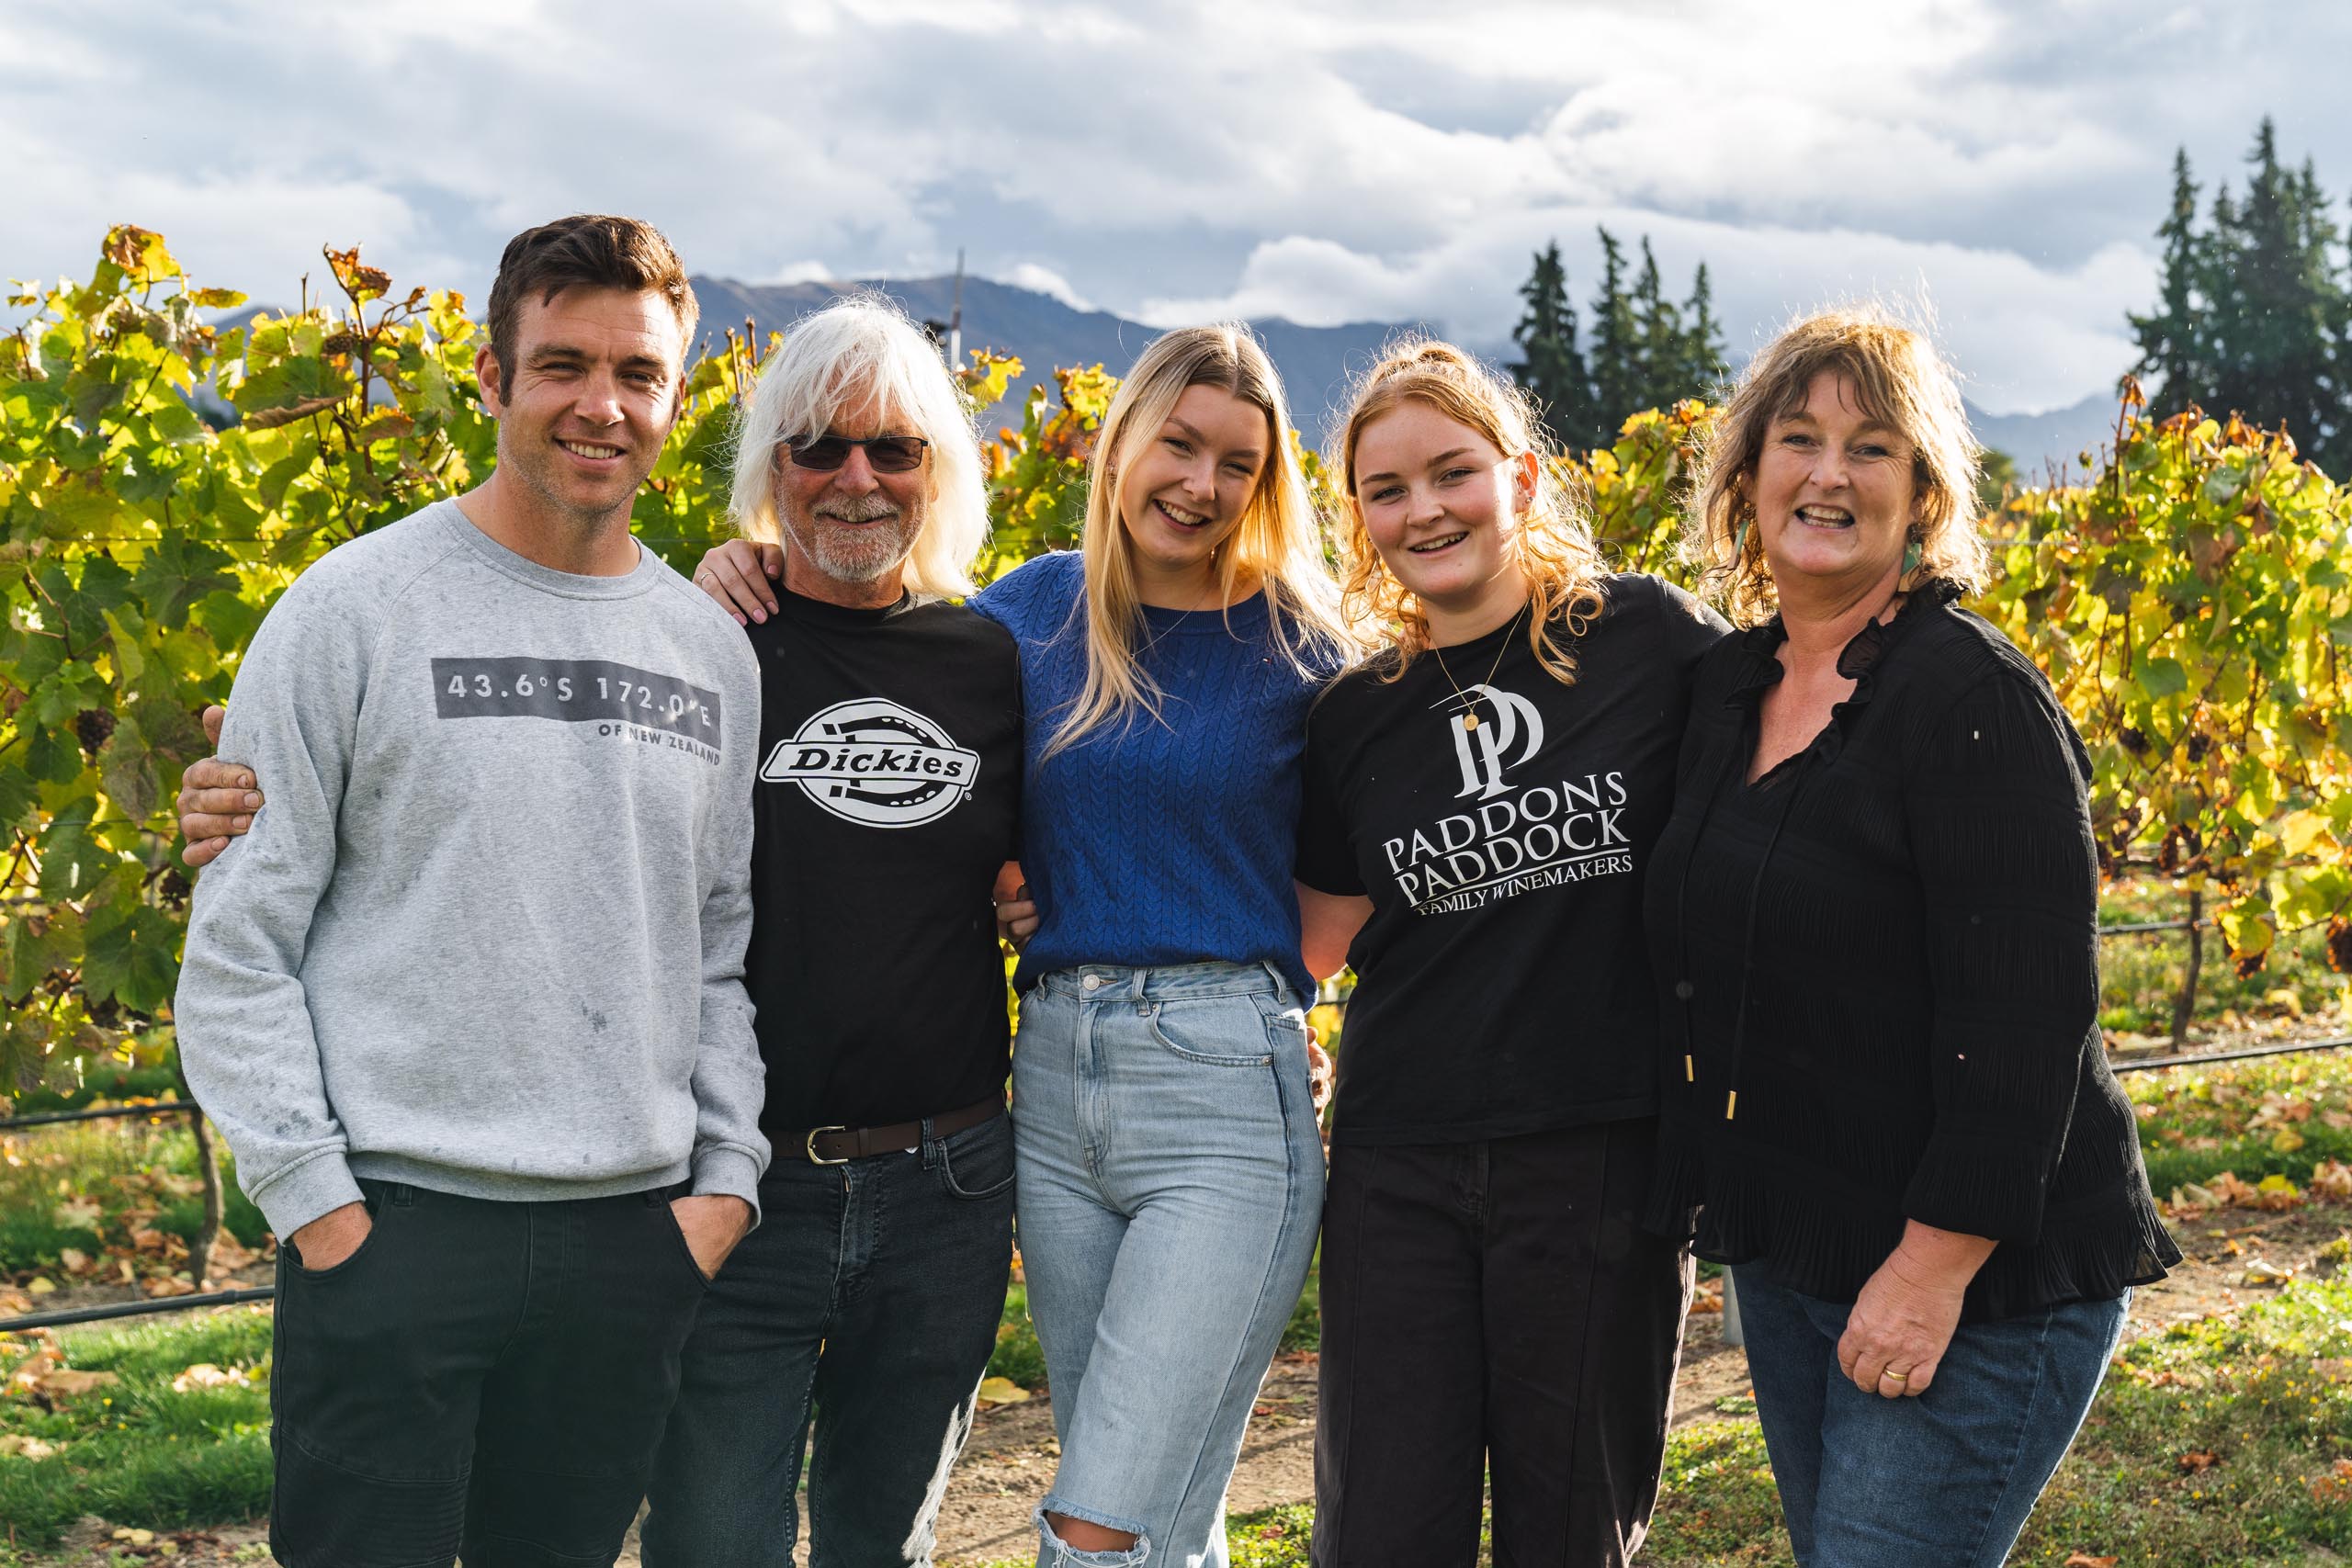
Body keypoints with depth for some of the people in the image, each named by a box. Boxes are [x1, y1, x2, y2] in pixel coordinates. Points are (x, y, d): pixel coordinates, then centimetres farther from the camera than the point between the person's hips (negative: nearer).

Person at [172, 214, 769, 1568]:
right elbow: (237, 936, -5)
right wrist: (309, 1190, -10)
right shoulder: (360, 606, -4)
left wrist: (728, 1169, 4)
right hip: (396, 1220, -4)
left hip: (637, 1238, 4)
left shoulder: (714, 651, 10)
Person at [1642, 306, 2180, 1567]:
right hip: (1784, 1251, 8)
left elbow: (2024, 1011, -21)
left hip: (1975, 1276, -8)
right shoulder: (1729, 684, 8)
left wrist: (1938, 1264, -22)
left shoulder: (1974, 696, -16)